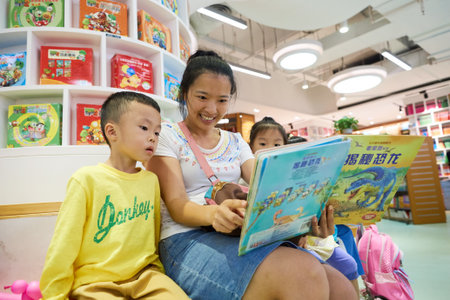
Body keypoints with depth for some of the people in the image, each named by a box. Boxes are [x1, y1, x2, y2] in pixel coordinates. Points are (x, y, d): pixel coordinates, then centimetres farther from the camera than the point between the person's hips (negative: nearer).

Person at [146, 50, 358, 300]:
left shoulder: (236, 143, 17)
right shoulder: (166, 136, 3)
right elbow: (176, 205, -7)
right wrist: (213, 213, -30)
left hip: (243, 237, 5)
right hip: (187, 241, -4)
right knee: (303, 274, -29)